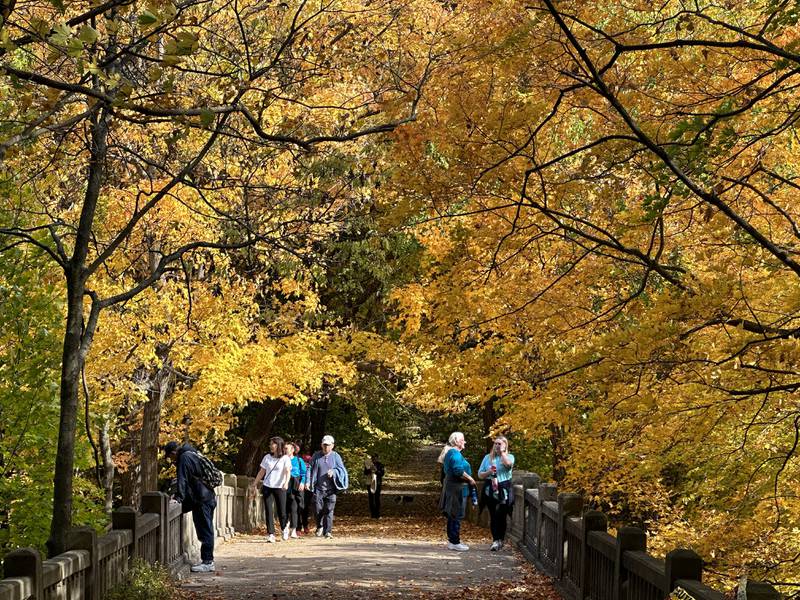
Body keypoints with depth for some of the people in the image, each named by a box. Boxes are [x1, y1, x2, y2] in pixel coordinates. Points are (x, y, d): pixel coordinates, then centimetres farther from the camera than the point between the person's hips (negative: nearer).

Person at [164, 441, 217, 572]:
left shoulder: (184, 458, -11)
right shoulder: (191, 454, 21)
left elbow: (182, 479, -19)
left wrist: (178, 497, -19)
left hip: (202, 499, -11)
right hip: (208, 497, 11)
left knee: (205, 530, -7)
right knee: (205, 530, 13)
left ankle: (207, 562, -5)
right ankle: (208, 560, 17)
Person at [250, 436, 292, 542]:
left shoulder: (285, 458, -1)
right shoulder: (267, 457, 11)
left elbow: (288, 472, -12)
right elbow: (262, 472, 17)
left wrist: (286, 482, -29)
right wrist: (255, 484, 15)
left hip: (279, 488, -3)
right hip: (267, 487, 3)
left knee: (281, 511, 1)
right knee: (269, 511, -4)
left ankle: (284, 528, 30)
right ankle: (271, 534, -3)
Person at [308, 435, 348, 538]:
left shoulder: (335, 456, 6)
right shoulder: (316, 456, 6)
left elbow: (341, 470, 5)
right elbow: (310, 469, 5)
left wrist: (333, 472, -15)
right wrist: (308, 482, -7)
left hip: (330, 488, 0)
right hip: (318, 488, 0)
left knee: (329, 510, -3)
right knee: (317, 509, -4)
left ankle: (328, 531, 2)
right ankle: (320, 527, 22)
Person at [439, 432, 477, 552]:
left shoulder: (449, 453, 17)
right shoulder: (455, 453, -16)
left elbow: (445, 469, 25)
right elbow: (458, 470, -27)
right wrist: (470, 479, -14)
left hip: (450, 486, 11)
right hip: (457, 488, -11)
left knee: (452, 515, 14)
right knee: (456, 516, -7)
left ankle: (451, 540, 20)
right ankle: (455, 542, -5)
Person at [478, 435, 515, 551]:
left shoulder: (509, 456, 7)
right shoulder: (488, 457, 13)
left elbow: (508, 464, -19)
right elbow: (480, 475, 13)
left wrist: (502, 452, -7)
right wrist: (488, 472, -7)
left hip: (504, 490, -2)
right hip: (490, 489, 2)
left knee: (501, 515, -5)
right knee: (493, 515, -2)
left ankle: (501, 539, 9)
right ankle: (496, 540, 0)